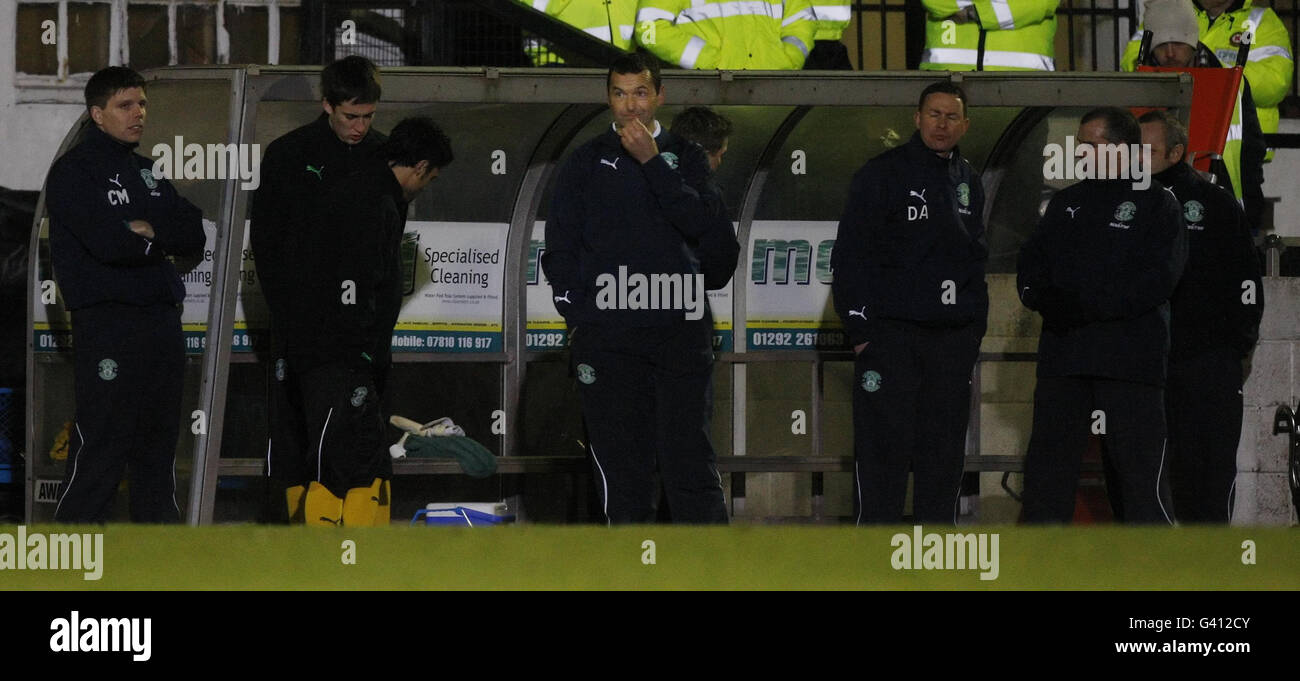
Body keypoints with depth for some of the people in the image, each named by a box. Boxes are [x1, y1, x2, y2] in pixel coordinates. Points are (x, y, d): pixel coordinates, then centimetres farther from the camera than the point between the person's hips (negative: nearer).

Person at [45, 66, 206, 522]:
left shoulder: (146, 172, 19)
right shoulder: (73, 172, -5)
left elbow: (195, 236, 8)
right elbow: (109, 242, -20)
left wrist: (149, 229, -9)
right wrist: (162, 240, -4)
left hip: (162, 321, 8)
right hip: (106, 326, -8)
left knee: (158, 448, 12)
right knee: (100, 450, -12)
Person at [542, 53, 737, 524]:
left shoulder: (685, 157, 11)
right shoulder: (587, 162, 12)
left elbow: (699, 222, -6)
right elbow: (559, 247, 11)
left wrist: (652, 161, -10)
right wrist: (575, 314, 0)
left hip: (679, 326, -1)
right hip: (606, 338, 1)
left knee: (689, 459, -6)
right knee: (621, 469, 1)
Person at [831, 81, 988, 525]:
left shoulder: (967, 181, 16)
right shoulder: (883, 174, -3)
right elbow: (850, 255, -6)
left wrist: (975, 326, 14)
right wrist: (860, 326, -12)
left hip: (952, 338, 6)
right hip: (891, 334, -6)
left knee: (944, 451, 7)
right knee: (884, 447, -7)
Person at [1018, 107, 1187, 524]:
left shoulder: (1156, 203, 2)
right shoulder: (1067, 203, 21)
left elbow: (1157, 279, -10)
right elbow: (1030, 266, 17)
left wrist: (1086, 306, -17)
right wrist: (1043, 298, -7)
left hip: (1131, 358, -6)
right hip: (1062, 356, 6)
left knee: (1141, 471, -7)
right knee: (1046, 467, 5)